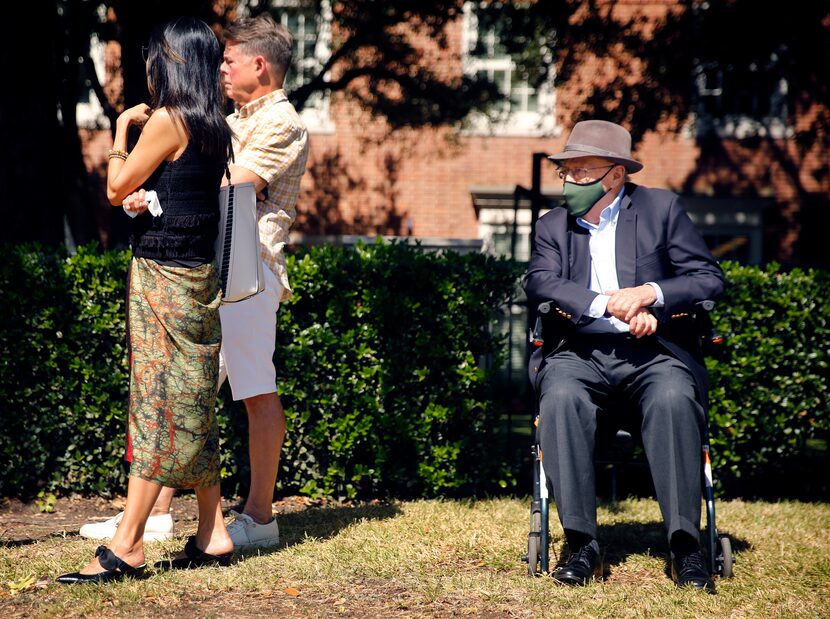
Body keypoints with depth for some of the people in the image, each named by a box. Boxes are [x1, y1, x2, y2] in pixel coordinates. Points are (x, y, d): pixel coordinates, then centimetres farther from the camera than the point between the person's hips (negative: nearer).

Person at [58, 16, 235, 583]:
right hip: (199, 273, 9)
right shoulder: (215, 127, 11)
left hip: (161, 273, -9)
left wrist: (122, 129, 6)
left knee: (158, 401, -9)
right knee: (193, 407, 12)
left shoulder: (166, 121, -13)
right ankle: (213, 533, 14)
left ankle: (127, 546, -8)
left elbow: (117, 188, -7)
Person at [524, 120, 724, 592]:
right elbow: (539, 282, -4)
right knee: (561, 398, -32)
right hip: (579, 352, 2)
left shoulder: (662, 208, 10)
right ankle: (582, 544, -28)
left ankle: (685, 544, -30)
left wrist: (650, 293, -17)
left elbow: (711, 279, 1)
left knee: (674, 399, -34)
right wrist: (609, 305, -19)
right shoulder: (553, 225, 16)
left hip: (653, 349, -1)